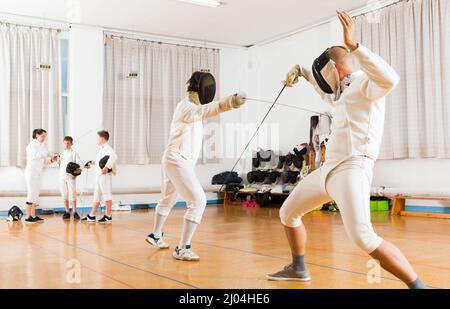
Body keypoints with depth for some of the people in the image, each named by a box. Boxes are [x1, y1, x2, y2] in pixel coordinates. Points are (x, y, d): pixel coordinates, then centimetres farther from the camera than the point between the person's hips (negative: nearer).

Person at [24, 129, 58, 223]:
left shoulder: (41, 146, 14)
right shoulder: (32, 144, -9)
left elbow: (44, 161, 13)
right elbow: (35, 155, -28)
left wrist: (52, 160, -6)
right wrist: (47, 153, -34)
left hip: (38, 172, 8)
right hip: (31, 172, -8)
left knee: (36, 194, 8)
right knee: (31, 194, -9)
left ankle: (33, 216, 12)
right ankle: (28, 217, -6)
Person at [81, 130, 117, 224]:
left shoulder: (107, 148, -13)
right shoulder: (102, 149, 19)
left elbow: (114, 156, -32)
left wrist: (107, 167, -30)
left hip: (105, 175, -10)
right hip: (99, 175, 10)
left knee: (107, 195, -3)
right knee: (96, 195, 14)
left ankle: (108, 216, 3)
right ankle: (92, 216, 21)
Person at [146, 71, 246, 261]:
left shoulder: (191, 106, 15)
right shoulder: (186, 106, -21)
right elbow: (204, 111, -42)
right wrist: (229, 103, -60)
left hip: (173, 161, 10)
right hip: (177, 161, -10)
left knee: (168, 200, 27)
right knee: (198, 202, -16)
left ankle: (155, 236, 46)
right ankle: (182, 249, -16)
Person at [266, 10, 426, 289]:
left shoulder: (367, 82, -6)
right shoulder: (344, 92, 21)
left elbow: (391, 79, -31)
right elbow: (327, 91, 46)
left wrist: (353, 45, -35)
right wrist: (303, 72, 39)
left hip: (352, 170, -10)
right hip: (329, 170, 10)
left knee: (364, 239, -27)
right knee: (288, 213, 19)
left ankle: (419, 286, -16)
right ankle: (298, 268, 37)